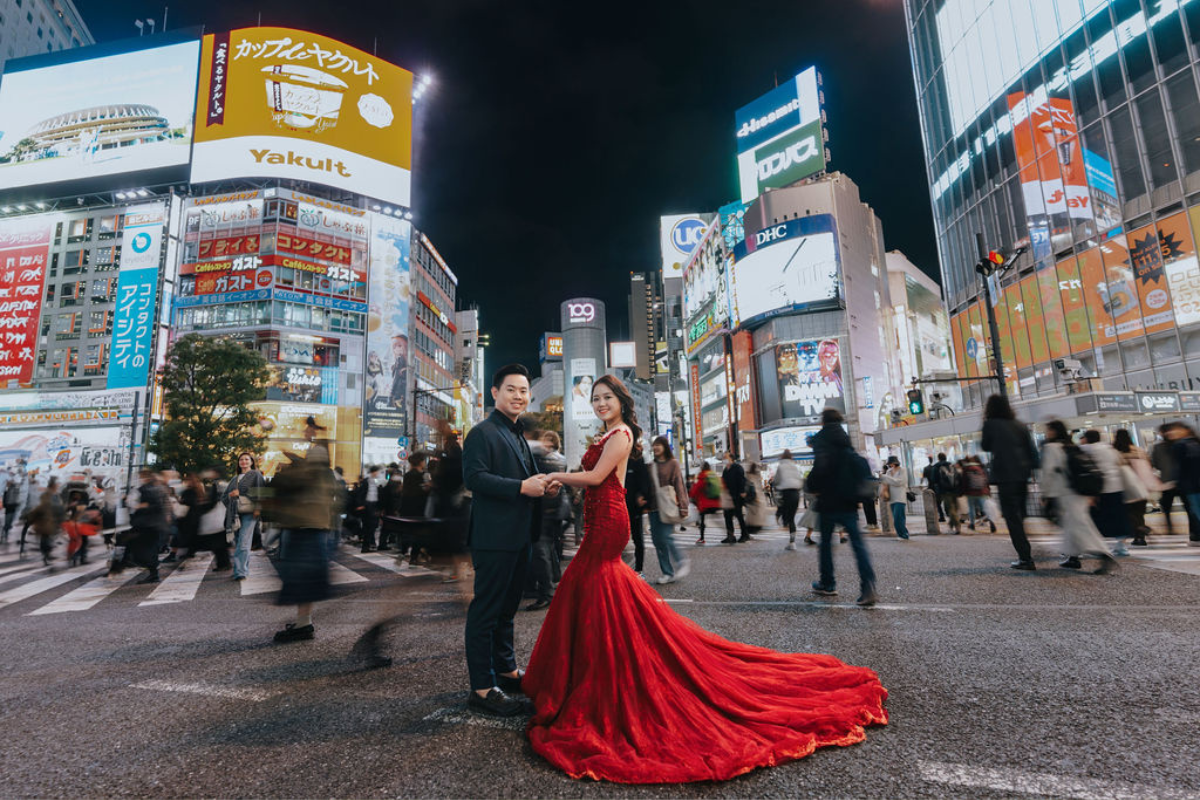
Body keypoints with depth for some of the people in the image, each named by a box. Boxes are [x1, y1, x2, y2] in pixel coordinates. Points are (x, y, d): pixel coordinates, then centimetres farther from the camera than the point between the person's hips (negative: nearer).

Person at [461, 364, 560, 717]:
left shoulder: (519, 436, 19)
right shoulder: (483, 433, -11)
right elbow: (474, 476, -22)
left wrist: (543, 486, 4)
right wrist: (522, 486, -26)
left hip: (519, 537, 10)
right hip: (494, 538, -10)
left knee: (507, 607, 20)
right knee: (486, 610, 0)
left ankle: (507, 670, 35)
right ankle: (482, 688, 11)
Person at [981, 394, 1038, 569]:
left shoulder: (990, 424, -4)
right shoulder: (1019, 425, 10)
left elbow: (985, 446, 8)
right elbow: (1031, 449, 8)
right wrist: (1032, 469, 10)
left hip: (1005, 475, -6)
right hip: (1023, 474, 6)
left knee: (1012, 517, -2)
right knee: (1020, 515, 17)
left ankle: (1025, 558, -5)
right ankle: (1025, 553, 22)